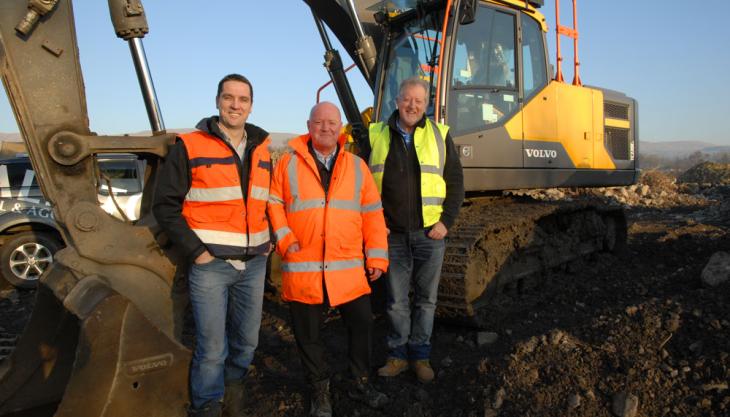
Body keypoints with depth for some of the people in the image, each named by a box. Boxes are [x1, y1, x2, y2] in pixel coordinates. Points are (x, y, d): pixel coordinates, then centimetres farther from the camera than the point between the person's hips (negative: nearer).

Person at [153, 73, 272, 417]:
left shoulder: (261, 149, 12)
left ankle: (233, 384, 41)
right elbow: (165, 205, -4)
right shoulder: (190, 146, -4)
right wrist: (195, 250, -10)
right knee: (211, 349, 0)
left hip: (253, 263, 5)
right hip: (210, 262, -4)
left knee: (246, 342, 15)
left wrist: (268, 239, 9)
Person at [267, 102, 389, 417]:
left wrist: (377, 257, 2)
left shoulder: (356, 166, 9)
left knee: (361, 324, 9)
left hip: (349, 269, 2)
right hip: (303, 268, -1)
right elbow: (273, 203, 5)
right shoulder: (289, 163, 4)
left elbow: (372, 214, 7)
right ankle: (319, 391, 31)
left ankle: (361, 382, 33)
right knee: (308, 334, 9)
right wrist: (284, 239, -8)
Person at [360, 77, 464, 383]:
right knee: (396, 300, 9)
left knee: (426, 298, 9)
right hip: (393, 234, 1)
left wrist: (446, 221, -5)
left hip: (430, 233, 0)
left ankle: (420, 354, 25)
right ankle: (398, 354, 24)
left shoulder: (439, 135, 3)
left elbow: (456, 182, 4)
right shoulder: (376, 136, 5)